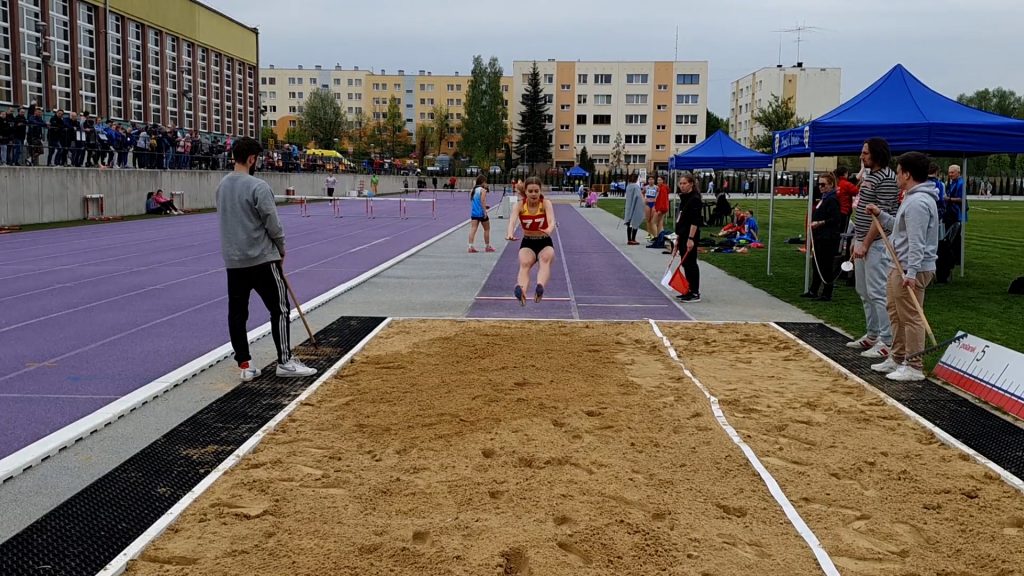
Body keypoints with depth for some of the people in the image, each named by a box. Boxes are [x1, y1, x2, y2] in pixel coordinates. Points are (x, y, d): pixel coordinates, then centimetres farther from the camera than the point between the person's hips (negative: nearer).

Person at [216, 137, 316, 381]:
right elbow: (272, 224, -14)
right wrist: (281, 248, 3)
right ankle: (284, 362, 4)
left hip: (233, 260, 7)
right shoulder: (258, 187, -16)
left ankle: (245, 366, 10)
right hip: (262, 259, -7)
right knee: (279, 308, 2)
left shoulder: (222, 186, 8)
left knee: (237, 313, 7)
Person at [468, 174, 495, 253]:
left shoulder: (474, 189, 11)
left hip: (473, 213, 6)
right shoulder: (483, 190, -9)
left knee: (473, 229, -2)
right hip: (481, 213, -6)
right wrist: (485, 211, -19)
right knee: (487, 229, 11)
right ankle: (487, 246, 21)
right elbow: (482, 201, -18)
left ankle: (471, 246, -13)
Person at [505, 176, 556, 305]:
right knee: (524, 264, -31)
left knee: (546, 259, -34)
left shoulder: (546, 203, -13)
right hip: (527, 243, 0)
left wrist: (549, 230, -57)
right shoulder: (520, 205, -10)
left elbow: (551, 220, -32)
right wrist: (510, 233, -53)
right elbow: (513, 220, -29)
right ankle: (521, 290, -59)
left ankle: (540, 287, -59)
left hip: (545, 243, 0)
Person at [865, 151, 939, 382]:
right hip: (900, 267, 11)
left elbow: (917, 241, -24)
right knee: (896, 314, 19)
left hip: (912, 270, -11)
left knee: (910, 317, -6)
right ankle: (897, 358, 30)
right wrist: (880, 215, 19)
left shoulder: (918, 202, -19)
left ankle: (914, 367, -1)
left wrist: (911, 272, -27)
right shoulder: (912, 198, 16)